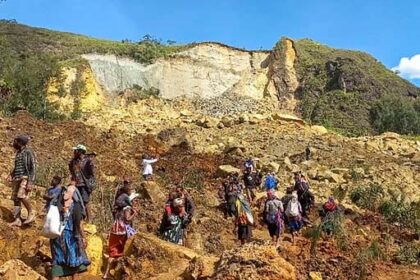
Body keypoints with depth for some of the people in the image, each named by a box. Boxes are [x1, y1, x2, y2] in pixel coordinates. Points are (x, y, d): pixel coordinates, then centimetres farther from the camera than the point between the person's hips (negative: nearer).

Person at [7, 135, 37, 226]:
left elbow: (33, 167, -13)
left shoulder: (28, 151, -7)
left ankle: (31, 213, -11)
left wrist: (30, 182, -20)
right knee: (15, 198, 2)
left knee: (22, 195, -25)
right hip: (16, 178, 8)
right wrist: (11, 175, 9)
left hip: (25, 177, -8)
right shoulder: (18, 152, 17)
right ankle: (17, 219, 5)